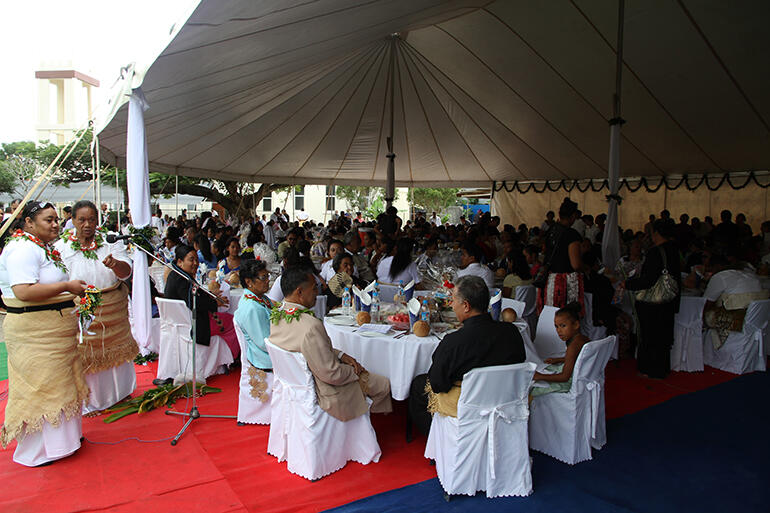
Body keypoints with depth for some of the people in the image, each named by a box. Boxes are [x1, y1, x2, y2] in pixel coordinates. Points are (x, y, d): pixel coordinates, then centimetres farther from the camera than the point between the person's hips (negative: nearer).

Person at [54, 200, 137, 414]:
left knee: (115, 349, 13)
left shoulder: (110, 242, 0)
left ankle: (118, 392, 35)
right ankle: (89, 401, 24)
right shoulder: (61, 246, -1)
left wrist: (115, 264, -33)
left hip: (113, 308, 2)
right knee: (85, 355, 4)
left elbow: (126, 271, -12)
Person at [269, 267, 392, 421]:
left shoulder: (277, 316, -6)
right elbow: (332, 375, -28)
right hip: (322, 393, -9)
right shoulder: (311, 326, -36)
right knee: (384, 384, 11)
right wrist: (355, 371, -9)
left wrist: (340, 355, 2)